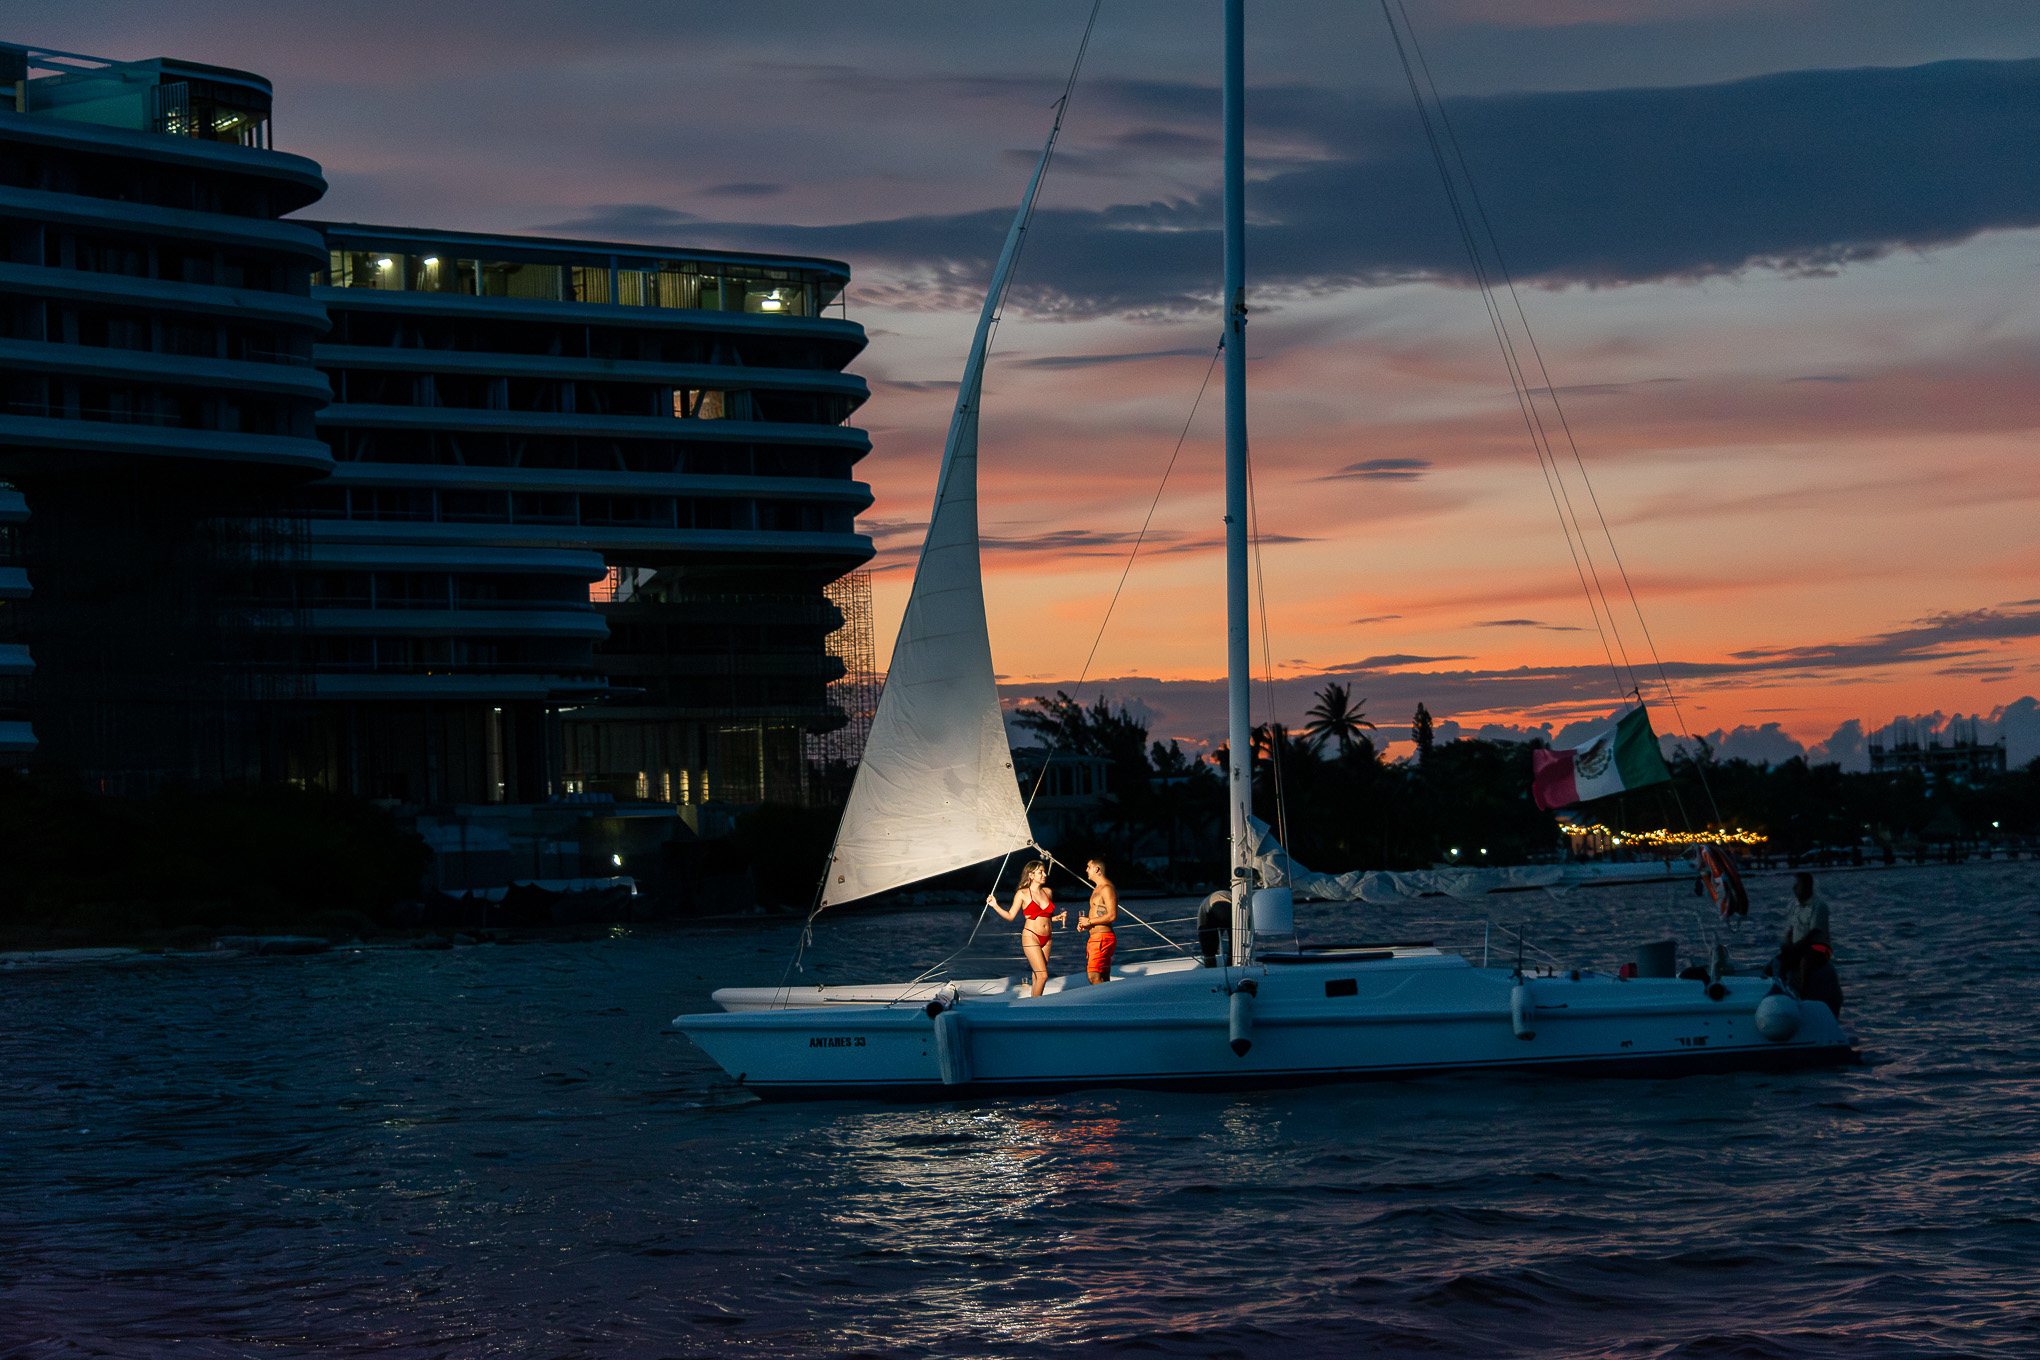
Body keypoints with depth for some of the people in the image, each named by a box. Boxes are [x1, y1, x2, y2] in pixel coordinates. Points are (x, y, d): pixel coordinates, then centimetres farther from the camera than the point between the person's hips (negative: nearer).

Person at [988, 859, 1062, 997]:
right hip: (1031, 937, -5)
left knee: (1038, 975, 5)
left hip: (1046, 939, 5)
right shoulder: (1022, 894, -3)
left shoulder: (1048, 892, 11)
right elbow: (1010, 916, -1)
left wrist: (1057, 917, 5)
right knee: (1042, 975, -13)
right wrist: (995, 906, -13)